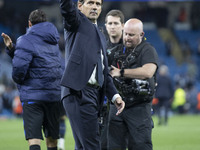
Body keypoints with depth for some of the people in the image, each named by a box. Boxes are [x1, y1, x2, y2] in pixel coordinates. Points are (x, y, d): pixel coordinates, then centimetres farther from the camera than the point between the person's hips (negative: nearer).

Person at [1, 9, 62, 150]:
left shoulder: (26, 41, -9)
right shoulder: (53, 41, 15)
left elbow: (19, 66, -20)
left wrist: (18, 80, 0)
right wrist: (12, 48, 9)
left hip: (32, 95, -6)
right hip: (54, 94, 6)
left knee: (34, 138, -10)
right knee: (52, 138, 13)